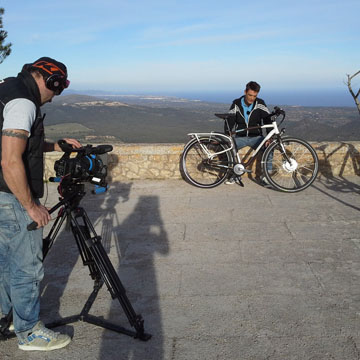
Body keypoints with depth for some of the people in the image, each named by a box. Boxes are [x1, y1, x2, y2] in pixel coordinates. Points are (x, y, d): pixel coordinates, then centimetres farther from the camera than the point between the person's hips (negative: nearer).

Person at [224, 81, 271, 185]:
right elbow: (229, 121, -3)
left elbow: (267, 120, -10)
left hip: (256, 137, 0)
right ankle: (234, 175, -10)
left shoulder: (260, 103, -5)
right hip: (240, 137, 1)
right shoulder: (236, 104, -2)